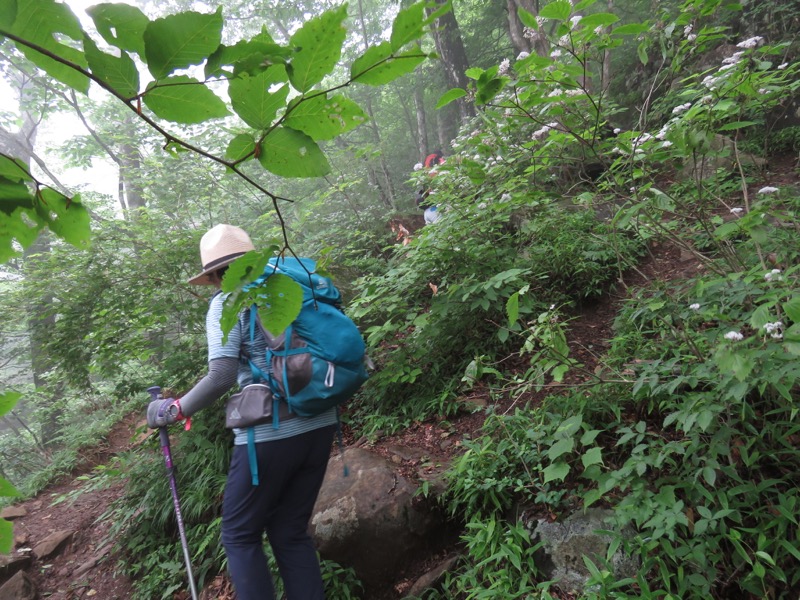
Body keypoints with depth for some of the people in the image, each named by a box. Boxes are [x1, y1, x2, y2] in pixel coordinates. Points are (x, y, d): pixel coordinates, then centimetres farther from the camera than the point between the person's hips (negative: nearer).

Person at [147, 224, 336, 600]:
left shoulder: (228, 302, -5)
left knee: (240, 536, 14)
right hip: (318, 426, 6)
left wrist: (173, 410, -1)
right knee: (291, 532, 19)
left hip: (271, 435, -6)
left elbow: (222, 376, -15)